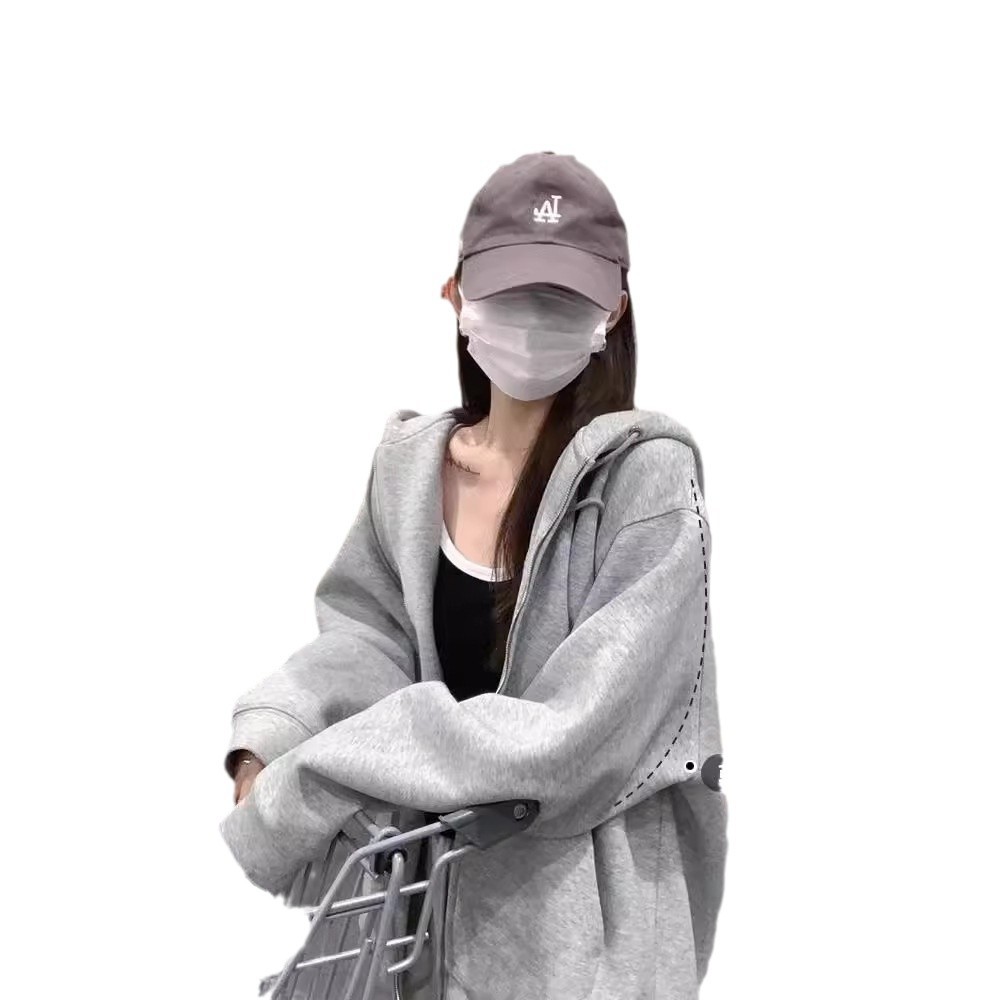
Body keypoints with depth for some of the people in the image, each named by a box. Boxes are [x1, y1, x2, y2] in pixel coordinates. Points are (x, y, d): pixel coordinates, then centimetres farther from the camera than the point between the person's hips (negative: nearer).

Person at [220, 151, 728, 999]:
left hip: (584, 916, -4)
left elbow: (580, 731, -21)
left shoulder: (647, 473, -17)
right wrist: (270, 744, -16)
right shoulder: (410, 461, 1)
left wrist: (324, 780, -23)